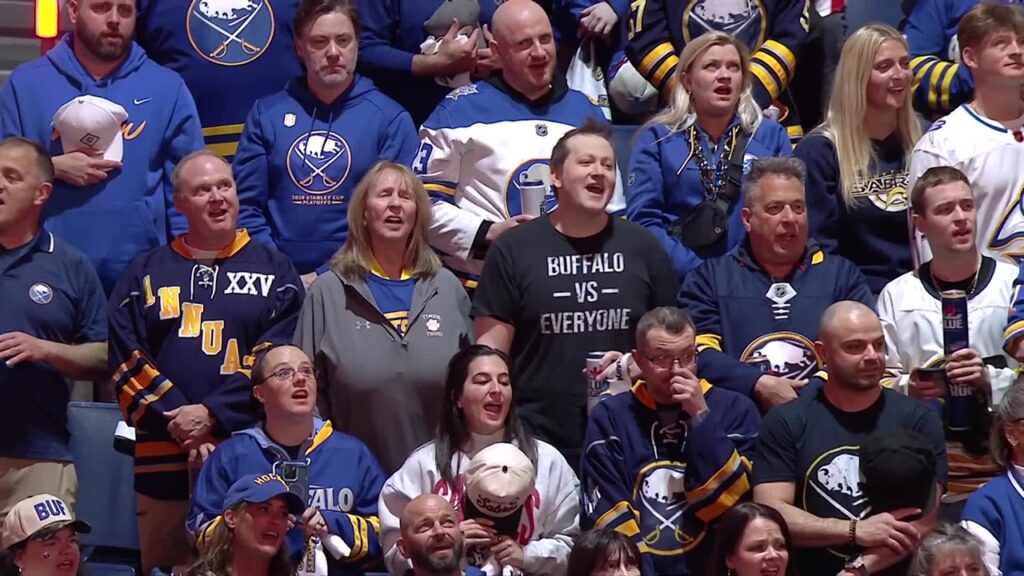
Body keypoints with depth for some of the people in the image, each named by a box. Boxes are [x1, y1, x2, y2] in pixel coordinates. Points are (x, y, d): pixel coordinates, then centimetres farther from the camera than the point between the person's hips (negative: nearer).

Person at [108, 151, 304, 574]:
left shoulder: (274, 270, 10)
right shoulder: (146, 273, 14)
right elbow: (127, 362, 4)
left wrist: (212, 414, -13)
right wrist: (177, 422, -10)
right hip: (163, 455, 1)